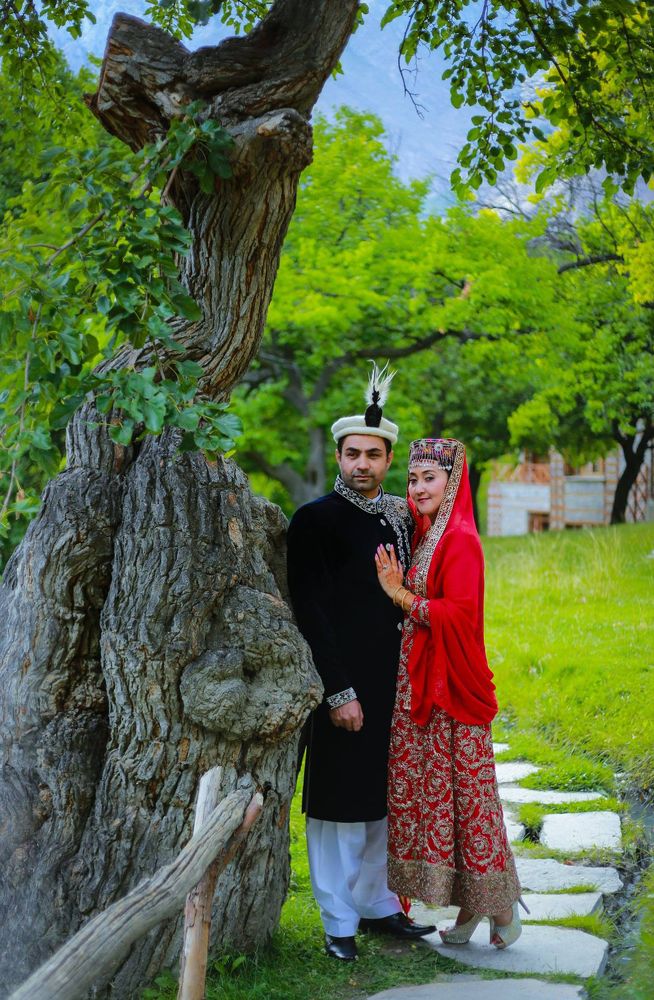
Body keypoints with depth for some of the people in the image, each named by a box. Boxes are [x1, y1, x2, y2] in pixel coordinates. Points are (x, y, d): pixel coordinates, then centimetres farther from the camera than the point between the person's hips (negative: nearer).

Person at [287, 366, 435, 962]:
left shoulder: (401, 517, 11)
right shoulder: (314, 520, -7)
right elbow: (310, 612, -11)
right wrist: (339, 691, -15)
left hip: (394, 683, 6)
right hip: (342, 684, -6)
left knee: (385, 799, 14)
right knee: (338, 804, 1)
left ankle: (378, 905, 28)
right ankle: (339, 923, 12)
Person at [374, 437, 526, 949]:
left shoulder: (460, 541, -13)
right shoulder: (421, 536, 13)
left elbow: (459, 615, -20)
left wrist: (400, 595, -15)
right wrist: (397, 588, -2)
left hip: (453, 685, -8)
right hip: (416, 684, 9)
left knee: (463, 792, -1)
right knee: (424, 789, 9)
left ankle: (500, 902, 13)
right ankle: (467, 904, 19)